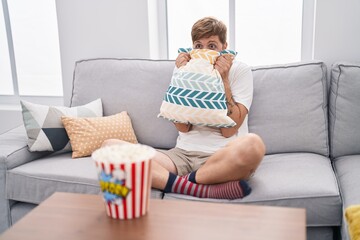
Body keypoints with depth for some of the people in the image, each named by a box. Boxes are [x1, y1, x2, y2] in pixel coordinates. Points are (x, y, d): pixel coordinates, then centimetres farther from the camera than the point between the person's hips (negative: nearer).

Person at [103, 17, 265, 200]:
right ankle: (206, 189, -27)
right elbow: (183, 127, 0)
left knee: (252, 144, -39)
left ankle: (183, 182, -18)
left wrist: (223, 79, -9)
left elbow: (229, 130, -6)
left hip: (223, 158, -3)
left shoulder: (240, 71, 4)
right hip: (182, 154, 4)